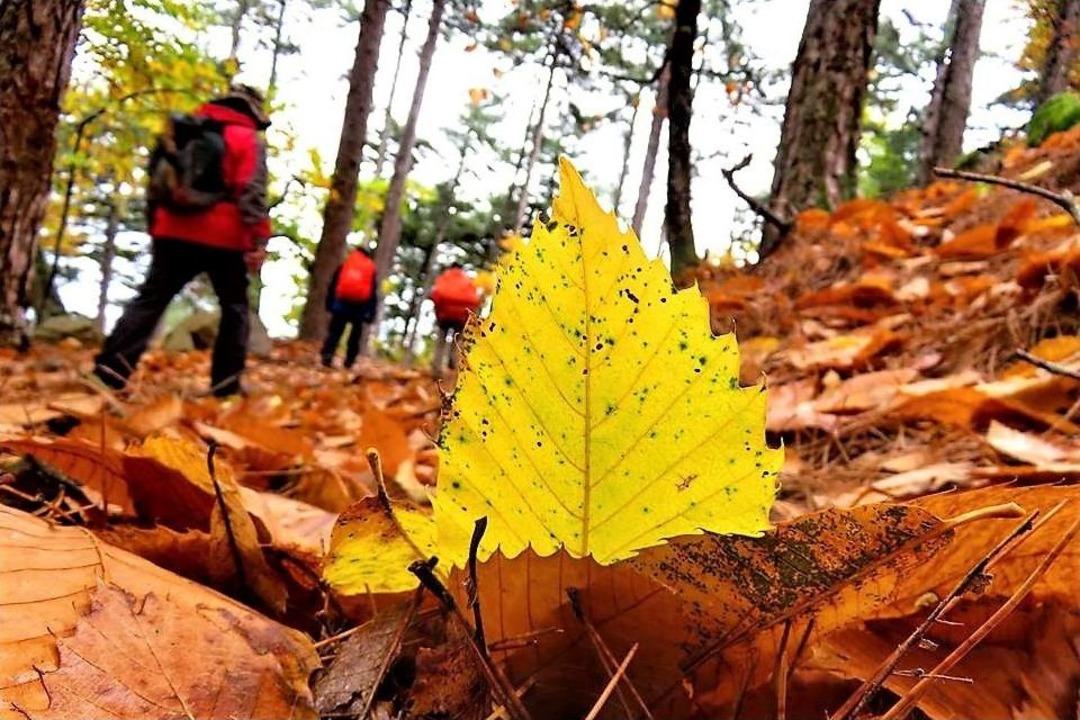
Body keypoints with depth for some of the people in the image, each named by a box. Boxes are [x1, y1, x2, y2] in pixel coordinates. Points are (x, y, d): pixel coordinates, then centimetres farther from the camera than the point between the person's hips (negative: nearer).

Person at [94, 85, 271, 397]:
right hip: (222, 238, -4)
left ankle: (108, 371, -7)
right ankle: (226, 383, 4)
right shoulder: (248, 139, 1)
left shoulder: (180, 130, 19)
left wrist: (154, 230, 24)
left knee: (150, 299, 4)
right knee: (234, 306, 10)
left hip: (175, 233, 4)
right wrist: (257, 242, -15)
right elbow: (252, 194, -12)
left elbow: (155, 185, 20)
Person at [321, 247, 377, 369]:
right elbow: (373, 294, 9)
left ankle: (327, 358, -14)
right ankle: (349, 362, 6)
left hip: (341, 304, 0)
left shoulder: (343, 267, 16)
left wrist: (329, 304, 7)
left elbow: (332, 286, 9)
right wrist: (370, 313, 6)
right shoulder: (371, 270, 15)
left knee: (334, 333, 1)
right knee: (355, 336, 9)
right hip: (360, 307, 0)